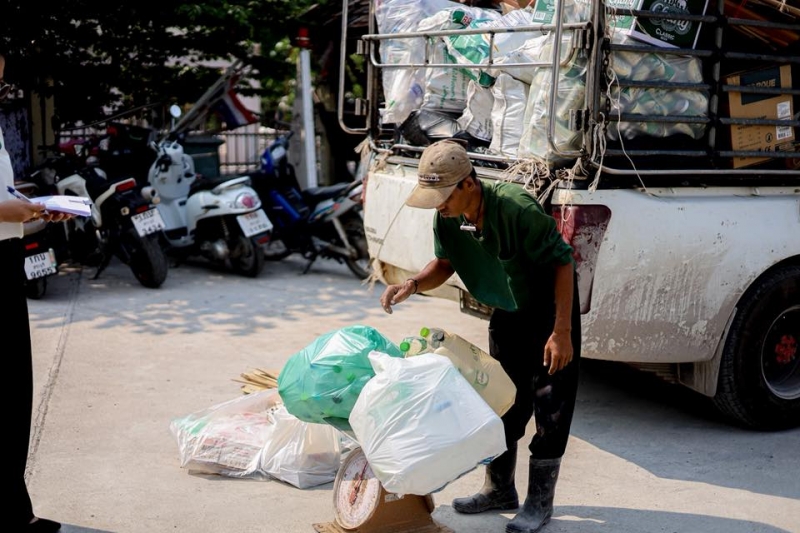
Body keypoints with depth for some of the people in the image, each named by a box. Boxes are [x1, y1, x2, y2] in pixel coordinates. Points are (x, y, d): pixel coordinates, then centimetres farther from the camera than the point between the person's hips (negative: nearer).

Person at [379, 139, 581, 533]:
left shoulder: (516, 208, -34)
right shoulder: (447, 218, -14)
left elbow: (562, 263, -27)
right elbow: (445, 263, 3)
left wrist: (562, 332, -29)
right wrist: (412, 285, -18)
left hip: (549, 310, -7)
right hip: (507, 313, 7)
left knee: (550, 408, -2)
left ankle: (540, 501, 10)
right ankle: (500, 489, 29)